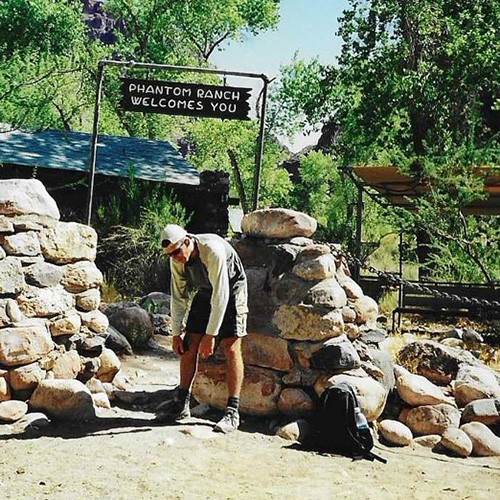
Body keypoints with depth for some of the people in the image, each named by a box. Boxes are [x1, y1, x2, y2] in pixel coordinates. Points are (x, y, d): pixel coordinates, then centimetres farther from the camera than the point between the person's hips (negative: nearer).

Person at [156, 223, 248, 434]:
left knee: (231, 348, -17)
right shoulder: (177, 260, -15)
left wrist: (211, 334, -31)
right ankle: (181, 404, 11)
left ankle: (232, 412, -15)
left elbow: (220, 295, -33)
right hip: (204, 291, 6)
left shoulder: (213, 250, -35)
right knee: (189, 345, 0)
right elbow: (178, 296, -3)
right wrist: (176, 333, -5)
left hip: (231, 290, -6)